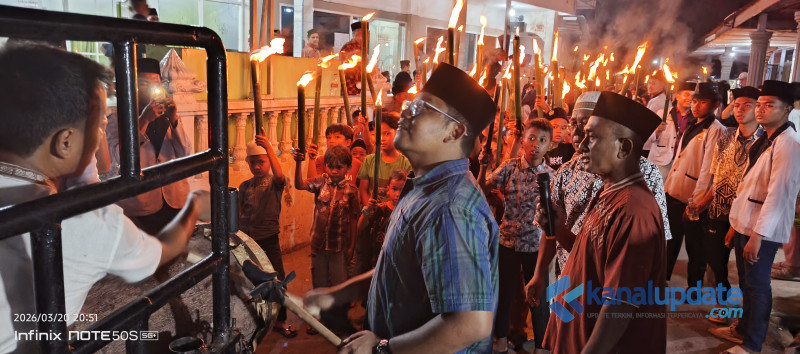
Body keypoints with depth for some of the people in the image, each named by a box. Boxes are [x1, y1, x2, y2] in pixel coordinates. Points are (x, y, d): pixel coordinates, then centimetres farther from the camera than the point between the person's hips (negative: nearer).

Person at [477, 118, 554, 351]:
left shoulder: (551, 176, -6)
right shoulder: (509, 167, -4)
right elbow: (482, 191, -8)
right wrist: (483, 166, -21)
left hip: (536, 245, -1)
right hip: (507, 241, 1)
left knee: (539, 299, 8)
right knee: (503, 293, 15)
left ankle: (541, 345, 28)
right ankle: (501, 340, 34)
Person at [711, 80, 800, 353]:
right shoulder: (763, 140, 11)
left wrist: (758, 234, -23)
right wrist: (736, 223, 15)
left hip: (762, 229, -8)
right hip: (745, 222, 8)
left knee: (756, 285, 3)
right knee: (746, 282, 19)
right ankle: (743, 329, 36)